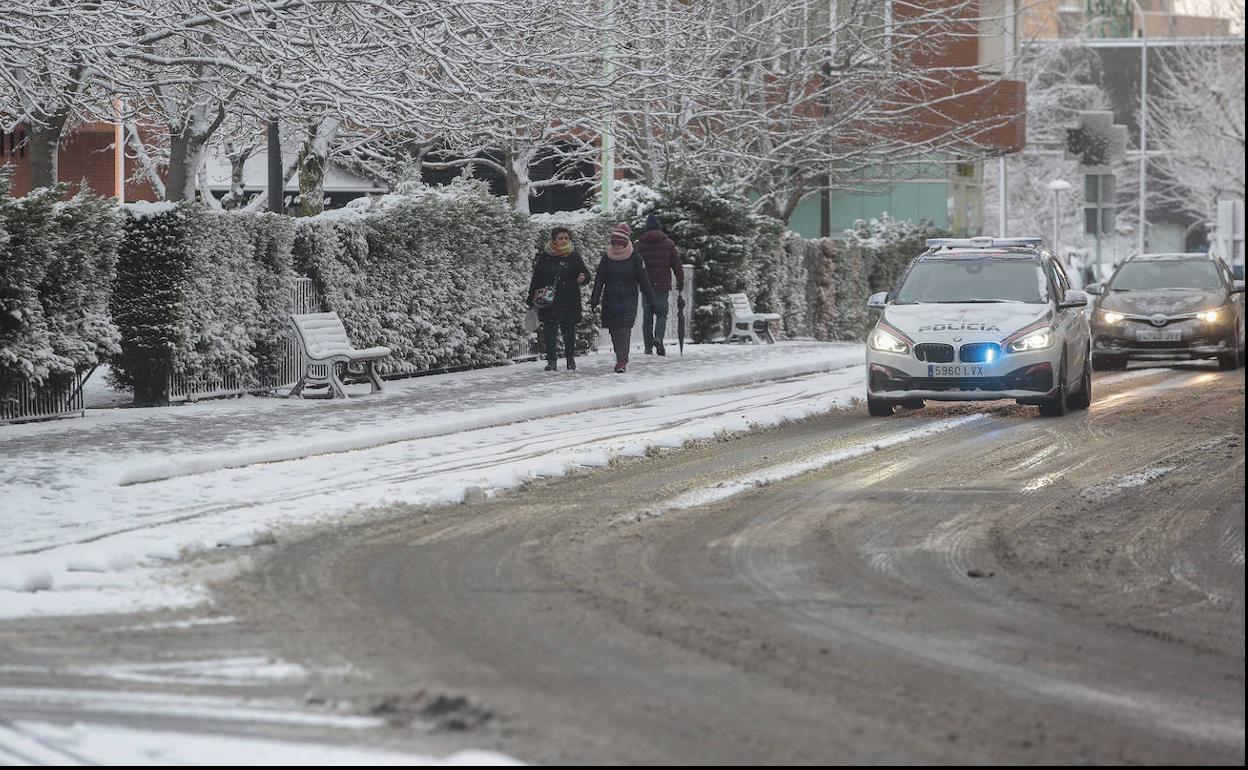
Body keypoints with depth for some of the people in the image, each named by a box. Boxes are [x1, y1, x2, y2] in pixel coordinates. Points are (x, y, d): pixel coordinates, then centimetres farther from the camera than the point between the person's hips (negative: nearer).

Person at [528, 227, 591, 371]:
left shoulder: (574, 256, 4)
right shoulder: (544, 257, 3)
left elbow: (585, 273, 8)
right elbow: (536, 279, 7)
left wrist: (583, 277, -17)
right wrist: (533, 298, 3)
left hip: (569, 301, 0)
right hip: (549, 301, 0)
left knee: (569, 331, 5)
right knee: (550, 330, -3)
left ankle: (571, 359, 21)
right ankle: (551, 361, 2)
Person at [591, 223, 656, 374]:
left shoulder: (634, 259, -2)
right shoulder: (607, 259, 6)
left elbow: (643, 280, 2)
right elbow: (599, 281, 7)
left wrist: (651, 299, 3)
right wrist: (594, 300, 1)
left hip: (628, 300, -3)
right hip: (610, 300, 3)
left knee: (624, 329, -14)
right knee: (614, 331, 7)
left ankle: (622, 360, -18)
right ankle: (622, 358, 22)